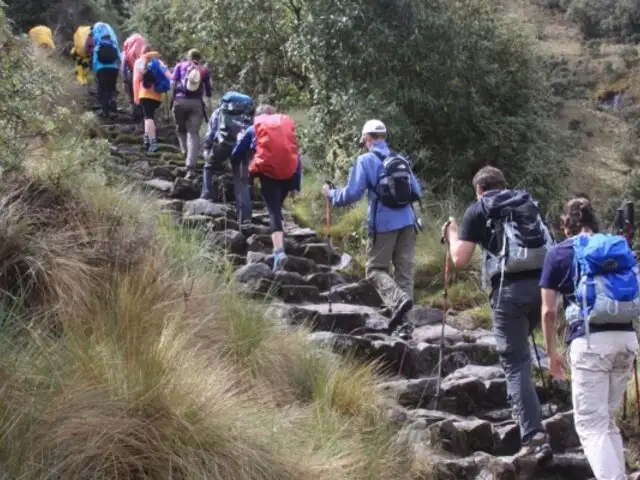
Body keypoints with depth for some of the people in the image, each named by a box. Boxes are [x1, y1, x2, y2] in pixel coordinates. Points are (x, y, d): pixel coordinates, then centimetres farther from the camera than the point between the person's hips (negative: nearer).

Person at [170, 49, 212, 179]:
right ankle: (191, 167, -14)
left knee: (181, 129, 23)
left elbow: (172, 83, 2)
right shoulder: (204, 70, 15)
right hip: (196, 103, 0)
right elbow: (208, 91, 11)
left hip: (180, 100, 0)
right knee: (193, 133, -4)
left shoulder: (180, 66, 14)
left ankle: (185, 151, 5)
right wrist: (209, 107, 16)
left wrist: (171, 99, 4)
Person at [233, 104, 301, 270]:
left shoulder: (254, 129, 15)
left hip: (268, 172, -3)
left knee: (274, 211, -5)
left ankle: (279, 251, -24)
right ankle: (278, 247, 24)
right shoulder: (289, 125, 20)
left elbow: (236, 154, 22)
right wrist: (295, 185, 18)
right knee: (277, 207, 22)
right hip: (289, 173, 3)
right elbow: (296, 157, 16)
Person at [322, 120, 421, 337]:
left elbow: (351, 194, -9)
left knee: (375, 269, 5)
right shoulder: (401, 160, 11)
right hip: (407, 222, 5)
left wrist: (331, 194, 9)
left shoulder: (366, 160, -5)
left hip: (383, 224, -5)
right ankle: (401, 322, 6)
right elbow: (416, 192, 13)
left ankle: (399, 300, -22)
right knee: (405, 270, 8)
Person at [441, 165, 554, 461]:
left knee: (515, 363, -1)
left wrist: (452, 236, 23)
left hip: (510, 287, -5)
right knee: (518, 351, 26)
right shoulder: (528, 203, 23)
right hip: (542, 282, 5)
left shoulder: (478, 210, 9)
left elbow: (460, 260, 4)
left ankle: (533, 437, -10)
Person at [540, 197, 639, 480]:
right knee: (608, 421, 19)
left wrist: (551, 351, 13)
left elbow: (549, 311, 3)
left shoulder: (559, 253, 4)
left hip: (590, 341, -5)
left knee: (591, 426, -3)